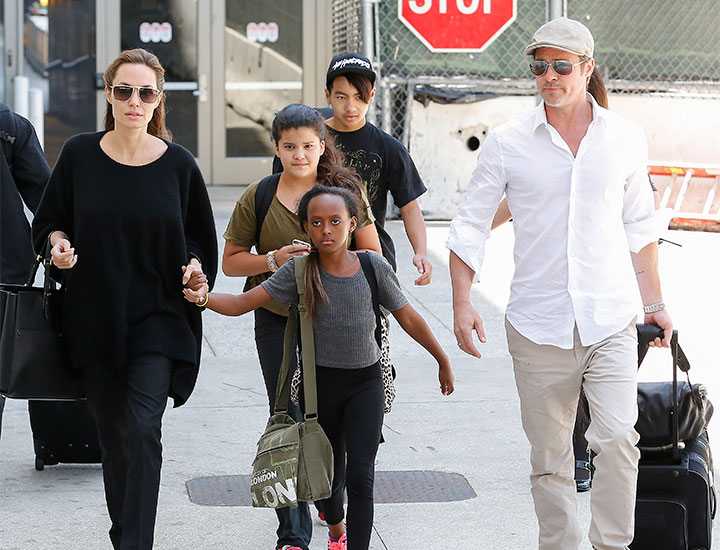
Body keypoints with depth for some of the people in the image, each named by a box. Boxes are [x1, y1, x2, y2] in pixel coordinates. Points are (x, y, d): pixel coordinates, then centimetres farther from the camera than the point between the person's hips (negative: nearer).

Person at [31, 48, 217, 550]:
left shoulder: (178, 164, -2)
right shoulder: (79, 155, 0)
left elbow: (202, 239, 8)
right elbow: (49, 222, 10)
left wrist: (195, 267, -11)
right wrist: (59, 245, -11)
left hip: (158, 318, -2)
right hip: (95, 317, 2)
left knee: (143, 429, -14)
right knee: (112, 432, 10)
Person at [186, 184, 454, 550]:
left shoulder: (373, 267, -10)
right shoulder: (299, 271, -11)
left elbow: (408, 318, 2)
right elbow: (242, 303, -16)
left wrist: (443, 361, 12)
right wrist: (204, 298, -36)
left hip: (365, 382, -1)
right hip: (321, 382, 1)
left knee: (360, 475, -12)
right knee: (328, 471, 16)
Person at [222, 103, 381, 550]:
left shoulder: (345, 190, -1)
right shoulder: (258, 197, -1)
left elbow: (371, 255, 2)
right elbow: (231, 261, 3)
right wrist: (274, 260, -14)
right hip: (278, 321, 0)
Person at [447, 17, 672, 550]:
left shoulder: (626, 138, 5)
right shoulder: (507, 142, 0)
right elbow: (471, 224, 5)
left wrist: (655, 302, 16)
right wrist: (462, 301, -5)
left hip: (611, 323, 0)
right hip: (537, 326, 0)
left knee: (617, 440, -15)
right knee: (549, 460, 6)